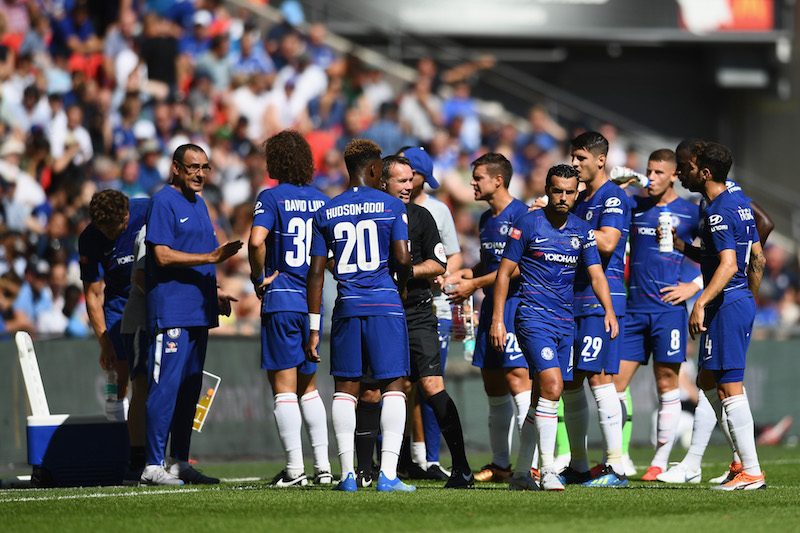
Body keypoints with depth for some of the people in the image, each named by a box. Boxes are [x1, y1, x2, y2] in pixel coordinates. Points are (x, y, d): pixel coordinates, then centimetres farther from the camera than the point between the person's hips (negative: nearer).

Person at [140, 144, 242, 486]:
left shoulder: (198, 203, 20)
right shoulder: (164, 202, -8)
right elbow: (163, 255, -16)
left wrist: (214, 292, 18)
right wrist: (211, 257, -19)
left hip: (198, 311, 9)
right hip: (171, 312, -9)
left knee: (190, 387, 10)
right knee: (166, 385, -10)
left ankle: (180, 463, 16)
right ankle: (154, 465, -9)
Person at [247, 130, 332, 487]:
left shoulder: (272, 198, -7)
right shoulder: (321, 200, 8)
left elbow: (256, 240, -21)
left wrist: (260, 277, -8)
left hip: (281, 300, -5)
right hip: (313, 301, 5)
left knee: (284, 387, -2)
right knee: (308, 387, 14)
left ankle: (294, 468, -5)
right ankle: (323, 466, 9)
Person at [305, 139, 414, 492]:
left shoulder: (326, 212, 7)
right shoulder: (391, 206, -1)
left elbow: (316, 272, 6)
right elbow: (402, 258, -8)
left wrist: (314, 328, 9)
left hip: (347, 308, 3)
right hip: (385, 305, -3)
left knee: (345, 388, 9)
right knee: (392, 386, 0)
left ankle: (347, 474, 3)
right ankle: (387, 473, -10)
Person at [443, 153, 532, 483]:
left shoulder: (520, 214, -11)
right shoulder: (486, 219, 18)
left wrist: (474, 284, -11)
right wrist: (463, 275, 9)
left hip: (515, 304, -10)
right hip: (491, 307, 10)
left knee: (517, 379, -15)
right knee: (493, 387, 11)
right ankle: (500, 465, 17)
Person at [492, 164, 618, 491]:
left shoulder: (582, 231, 9)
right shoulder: (527, 224, -4)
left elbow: (596, 274, 5)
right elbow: (505, 271, -1)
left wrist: (609, 310, -12)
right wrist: (497, 319, -6)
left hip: (565, 321, 5)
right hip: (533, 316, -5)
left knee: (541, 397, 8)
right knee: (552, 386, -20)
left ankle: (521, 473, 17)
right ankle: (547, 471, -20)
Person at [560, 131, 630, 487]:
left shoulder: (612, 198, -8)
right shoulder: (581, 200, 19)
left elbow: (607, 243, -22)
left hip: (601, 299, -9)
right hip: (574, 299, 9)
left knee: (599, 378, -13)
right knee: (569, 382, 9)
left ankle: (615, 467, -13)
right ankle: (577, 467, 16)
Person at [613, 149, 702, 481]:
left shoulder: (690, 213, 1)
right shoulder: (634, 206, 11)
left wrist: (695, 285, -4)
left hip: (668, 307, -4)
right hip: (633, 307, 4)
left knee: (666, 385, 0)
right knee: (615, 381, 0)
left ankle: (661, 462, 6)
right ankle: (619, 458, 9)